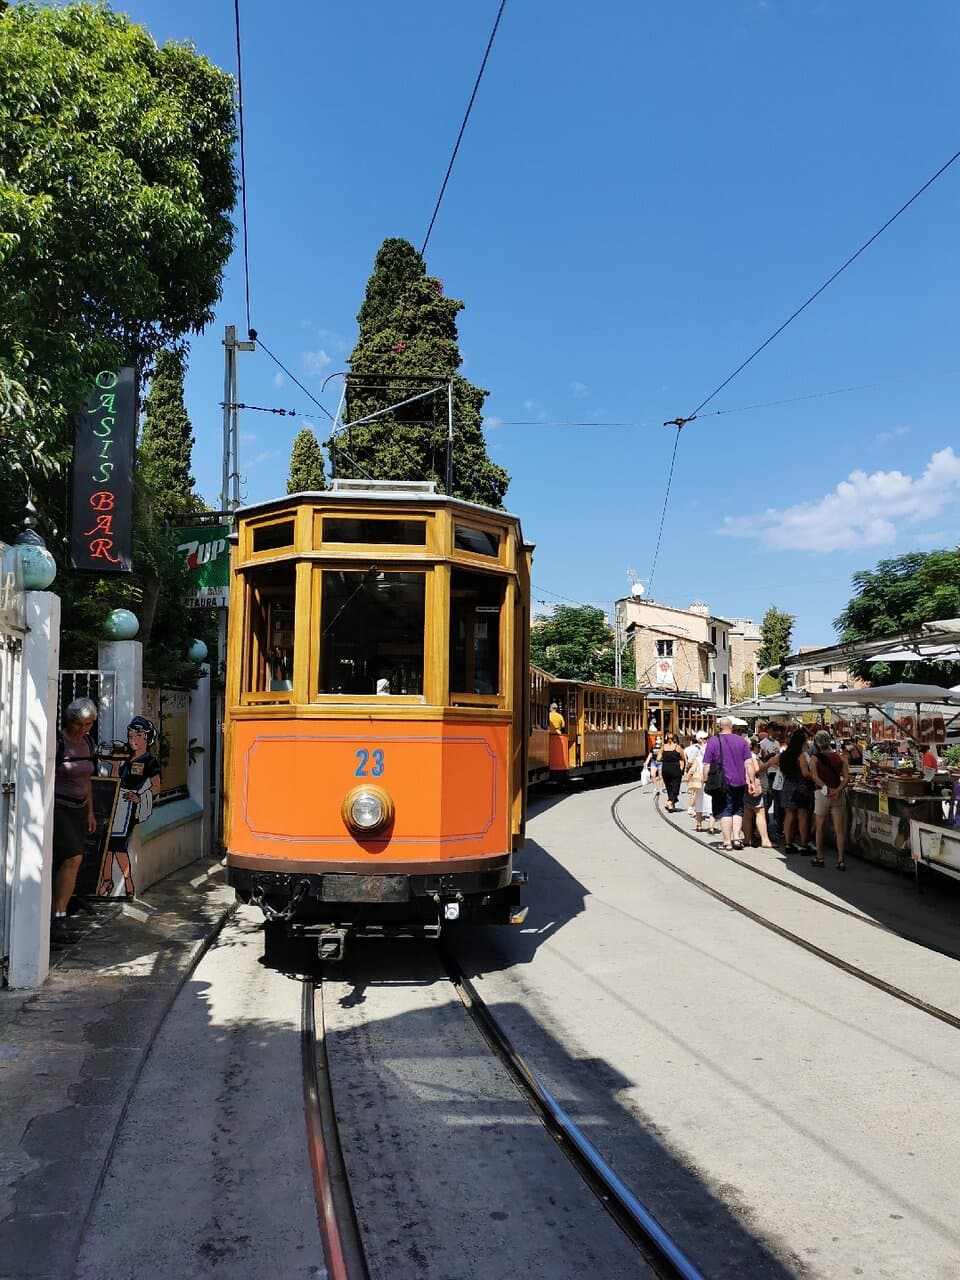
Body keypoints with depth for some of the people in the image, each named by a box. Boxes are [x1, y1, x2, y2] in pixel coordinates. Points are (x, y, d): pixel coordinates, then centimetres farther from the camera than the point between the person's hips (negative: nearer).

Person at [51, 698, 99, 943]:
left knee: (65, 864, 4)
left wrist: (90, 812, 18)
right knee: (73, 858, -15)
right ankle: (59, 917, -8)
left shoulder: (88, 743, 10)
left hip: (78, 810, 7)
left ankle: (58, 917, 9)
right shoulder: (57, 741, -12)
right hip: (56, 807, -7)